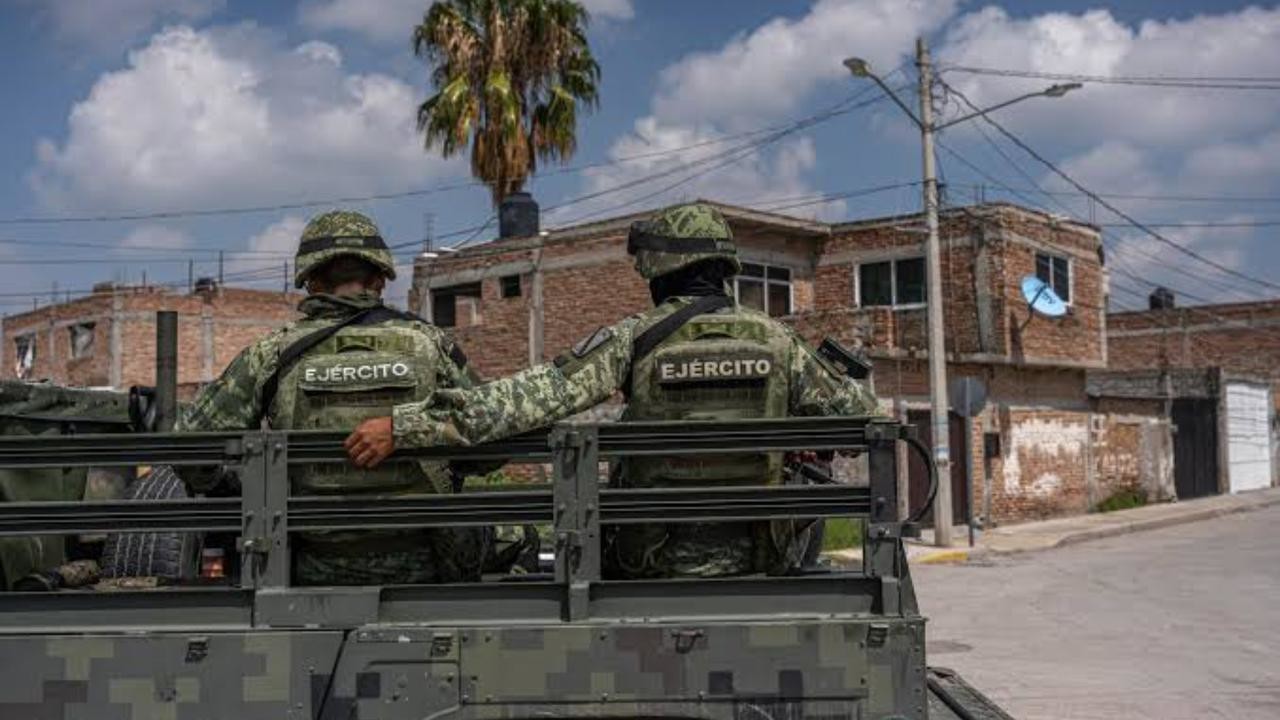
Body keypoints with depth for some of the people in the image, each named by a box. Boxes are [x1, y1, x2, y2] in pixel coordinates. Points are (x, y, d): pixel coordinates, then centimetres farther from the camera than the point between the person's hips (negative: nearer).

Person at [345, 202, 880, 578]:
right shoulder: (776, 340, 0)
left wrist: (405, 425, -19)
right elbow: (857, 412, 10)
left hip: (658, 570, -2)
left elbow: (533, 396, -18)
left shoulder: (635, 339, -9)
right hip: (757, 569, 2)